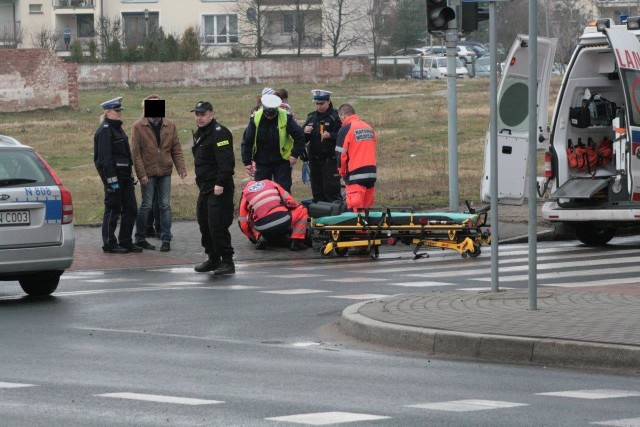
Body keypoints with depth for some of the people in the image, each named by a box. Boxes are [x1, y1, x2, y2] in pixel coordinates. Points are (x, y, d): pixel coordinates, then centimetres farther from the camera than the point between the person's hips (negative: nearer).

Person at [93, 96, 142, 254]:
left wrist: (130, 174, 19)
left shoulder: (117, 128, 17)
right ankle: (110, 244, 7)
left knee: (130, 209, 10)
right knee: (113, 210, -2)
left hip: (124, 174, 9)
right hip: (113, 174, -9)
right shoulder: (105, 130, -13)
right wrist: (111, 179, -22)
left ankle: (126, 242, 19)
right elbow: (105, 157, -19)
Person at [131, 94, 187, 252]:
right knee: (146, 205, 1)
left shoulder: (170, 125, 7)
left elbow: (176, 149, 9)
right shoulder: (139, 126, -3)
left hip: (165, 172, 3)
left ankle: (166, 240, 8)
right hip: (148, 173, -3)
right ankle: (140, 238, 14)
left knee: (165, 206, 3)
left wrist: (181, 168, -4)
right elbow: (136, 152, -5)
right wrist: (141, 173, -12)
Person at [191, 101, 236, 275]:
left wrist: (220, 183, -27)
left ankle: (227, 261, -7)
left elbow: (226, 161, -22)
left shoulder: (219, 133, -14)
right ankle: (213, 259, 23)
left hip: (219, 189, -10)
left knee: (217, 225, -12)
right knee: (204, 223, 13)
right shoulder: (199, 134, 17)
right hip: (205, 187, 10)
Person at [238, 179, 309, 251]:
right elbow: (291, 202, 23)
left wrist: (252, 237, 39)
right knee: (302, 210, 25)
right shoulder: (270, 184, 25)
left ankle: (260, 237, 6)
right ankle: (296, 242, 12)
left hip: (263, 228, 2)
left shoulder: (245, 194, 22)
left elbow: (243, 224, 21)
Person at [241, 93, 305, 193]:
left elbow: (299, 136, -5)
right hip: (262, 162, 2)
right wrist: (247, 162, -2)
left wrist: (295, 154, -11)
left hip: (282, 161, -2)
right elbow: (247, 141, -1)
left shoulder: (286, 118, -13)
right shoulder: (255, 118, -9)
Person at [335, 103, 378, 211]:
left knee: (355, 208, -9)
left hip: (356, 175, -7)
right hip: (371, 172, 7)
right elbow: (374, 149, 15)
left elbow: (341, 154, -8)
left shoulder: (346, 129, -8)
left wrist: (342, 171, 6)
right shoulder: (369, 128, 13)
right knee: (367, 208, 11)